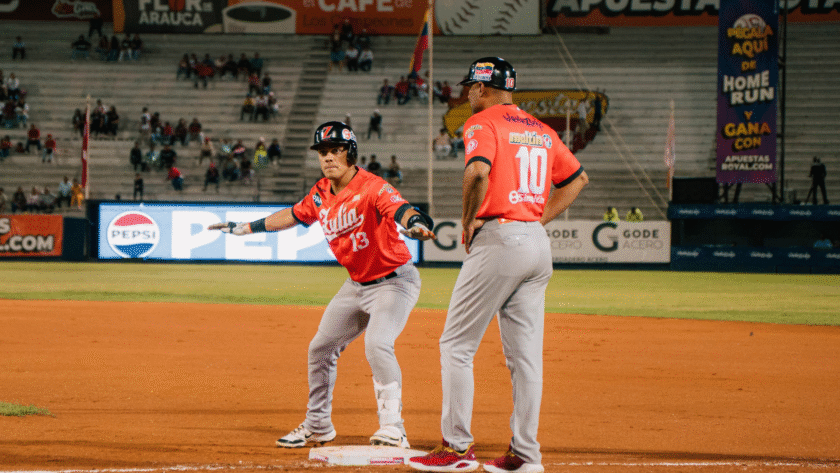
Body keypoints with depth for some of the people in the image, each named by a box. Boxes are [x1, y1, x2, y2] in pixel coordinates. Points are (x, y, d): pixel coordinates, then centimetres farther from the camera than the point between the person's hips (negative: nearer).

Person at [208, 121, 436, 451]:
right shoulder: (321, 194, -2)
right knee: (321, 348, 15)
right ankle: (318, 426, 33)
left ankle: (393, 429, -24)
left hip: (394, 281, -9)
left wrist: (415, 223, -68)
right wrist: (244, 228, 25)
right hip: (357, 284, 9)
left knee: (377, 345, -29)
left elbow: (399, 209, -45)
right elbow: (294, 215, 17)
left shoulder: (371, 188, -25)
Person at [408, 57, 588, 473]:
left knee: (456, 345, 0)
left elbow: (478, 172, -25)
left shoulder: (483, 123, -6)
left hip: (498, 240, -7)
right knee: (525, 354, 8)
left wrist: (468, 221, -11)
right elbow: (577, 177, 24)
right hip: (538, 244, 7)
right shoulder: (541, 130, 17)